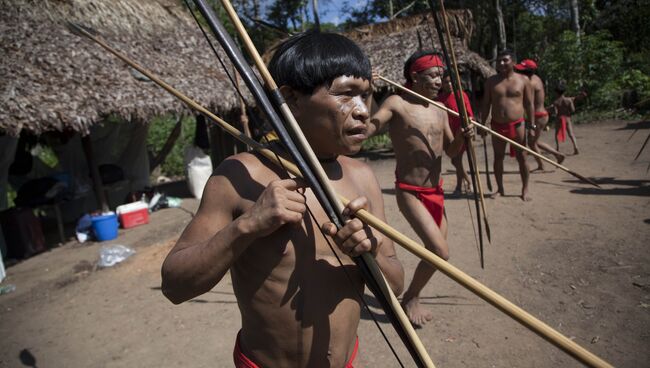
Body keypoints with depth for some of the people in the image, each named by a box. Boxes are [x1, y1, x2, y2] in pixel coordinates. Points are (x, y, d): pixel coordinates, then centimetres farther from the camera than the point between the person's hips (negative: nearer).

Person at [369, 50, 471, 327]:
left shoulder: (439, 111, 9)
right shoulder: (397, 104, -10)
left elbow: (451, 151, 15)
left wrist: (462, 136, -6)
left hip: (436, 192, 8)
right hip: (410, 193, -7)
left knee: (435, 250, 15)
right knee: (440, 251, -16)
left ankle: (413, 298, 40)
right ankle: (410, 298, 12)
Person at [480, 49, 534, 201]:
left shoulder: (523, 80, 1)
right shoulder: (491, 81, 5)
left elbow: (529, 104, 2)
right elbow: (486, 104, 7)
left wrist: (532, 125, -4)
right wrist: (483, 124, 1)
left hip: (517, 125, -1)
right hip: (497, 125, 2)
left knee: (522, 158, 3)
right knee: (498, 157, 8)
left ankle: (525, 190, 16)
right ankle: (500, 189, 20)